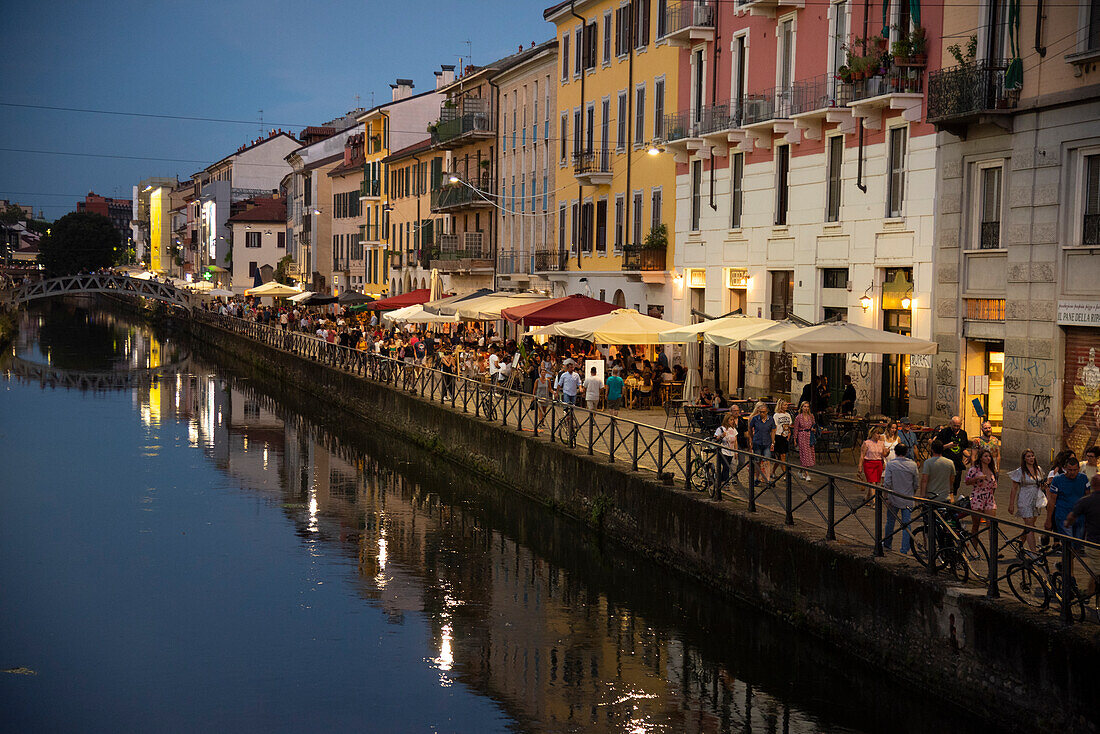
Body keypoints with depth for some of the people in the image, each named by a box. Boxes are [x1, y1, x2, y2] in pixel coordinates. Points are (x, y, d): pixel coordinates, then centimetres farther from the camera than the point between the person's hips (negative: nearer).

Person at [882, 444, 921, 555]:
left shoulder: (890, 464, -8)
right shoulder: (913, 465, -3)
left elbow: (887, 483, -12)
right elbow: (916, 484, 3)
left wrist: (887, 497, -4)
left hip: (894, 499, -1)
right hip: (908, 500, 1)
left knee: (890, 522, 16)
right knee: (906, 524, 4)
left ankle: (887, 544, 31)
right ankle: (905, 549, 3)